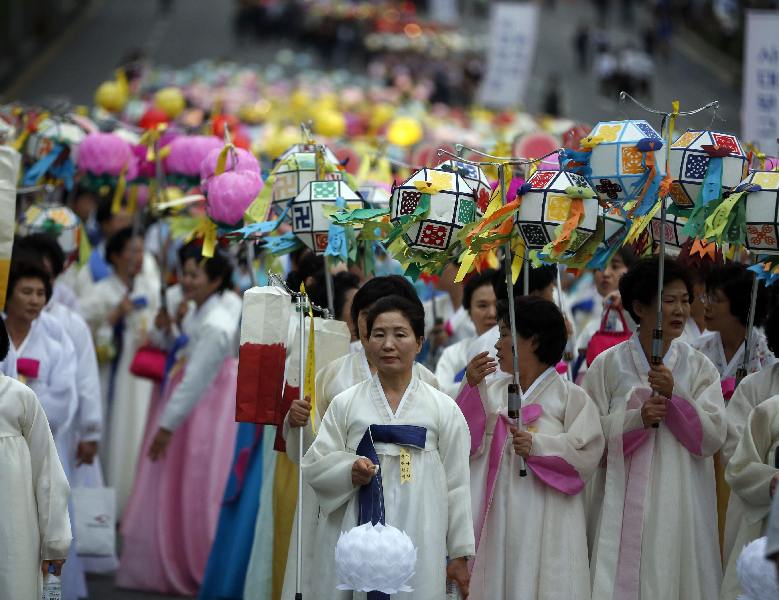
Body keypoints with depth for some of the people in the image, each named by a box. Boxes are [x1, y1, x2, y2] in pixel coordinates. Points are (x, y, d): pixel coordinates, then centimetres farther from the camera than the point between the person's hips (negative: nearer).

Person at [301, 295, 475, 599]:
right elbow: (313, 467, 8)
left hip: (419, 543, 0)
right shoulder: (345, 404, 7)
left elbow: (456, 484, 7)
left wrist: (460, 554, 6)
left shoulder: (443, 409, 6)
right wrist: (350, 470, -12)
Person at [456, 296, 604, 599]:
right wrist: (473, 388, -5)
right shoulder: (495, 392, 12)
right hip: (499, 515, 4)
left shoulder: (569, 396, -2)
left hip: (546, 519, -4)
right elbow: (472, 443, 3)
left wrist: (537, 445, -20)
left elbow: (586, 451, -10)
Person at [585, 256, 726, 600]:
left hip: (680, 504, 1)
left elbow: (713, 437, -2)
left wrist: (674, 397, -14)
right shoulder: (608, 365, 3)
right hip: (623, 504, -1)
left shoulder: (698, 367, 7)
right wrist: (637, 420, -15)